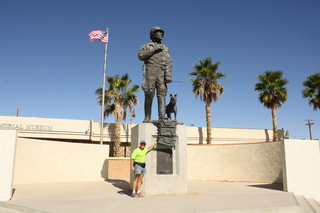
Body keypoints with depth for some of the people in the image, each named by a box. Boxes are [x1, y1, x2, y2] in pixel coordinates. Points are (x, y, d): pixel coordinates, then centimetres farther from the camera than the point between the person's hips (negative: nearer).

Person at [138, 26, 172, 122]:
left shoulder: (165, 48, 23)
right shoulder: (146, 46, 18)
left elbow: (169, 62, 10)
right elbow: (141, 56, -2)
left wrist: (168, 74, -6)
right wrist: (153, 50, -8)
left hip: (161, 73, 2)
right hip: (150, 72, -2)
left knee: (162, 93, -13)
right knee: (149, 95, -7)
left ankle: (162, 115, -23)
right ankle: (147, 117, -7)